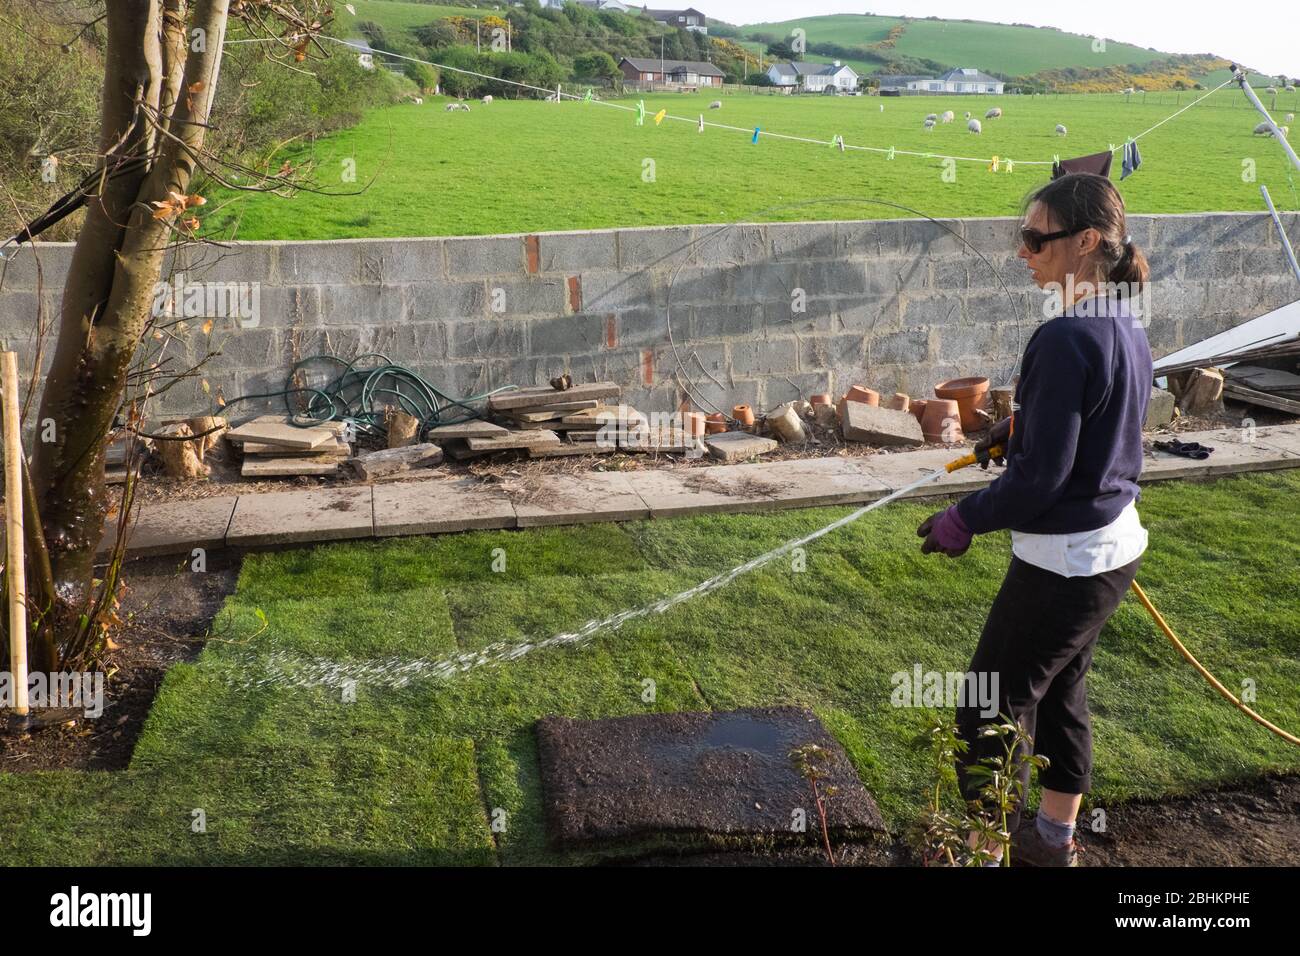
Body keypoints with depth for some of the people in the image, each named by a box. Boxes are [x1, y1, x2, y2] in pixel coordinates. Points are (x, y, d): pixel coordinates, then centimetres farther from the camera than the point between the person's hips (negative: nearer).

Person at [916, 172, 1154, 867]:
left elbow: (1038, 478, -23)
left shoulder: (1065, 340, -25)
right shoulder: (1129, 328, 4)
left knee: (994, 706, 5)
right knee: (1060, 693, 24)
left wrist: (963, 521, -11)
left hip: (1063, 560, -10)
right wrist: (1024, 423, 11)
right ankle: (1053, 838, 40)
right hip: (1115, 546, 10)